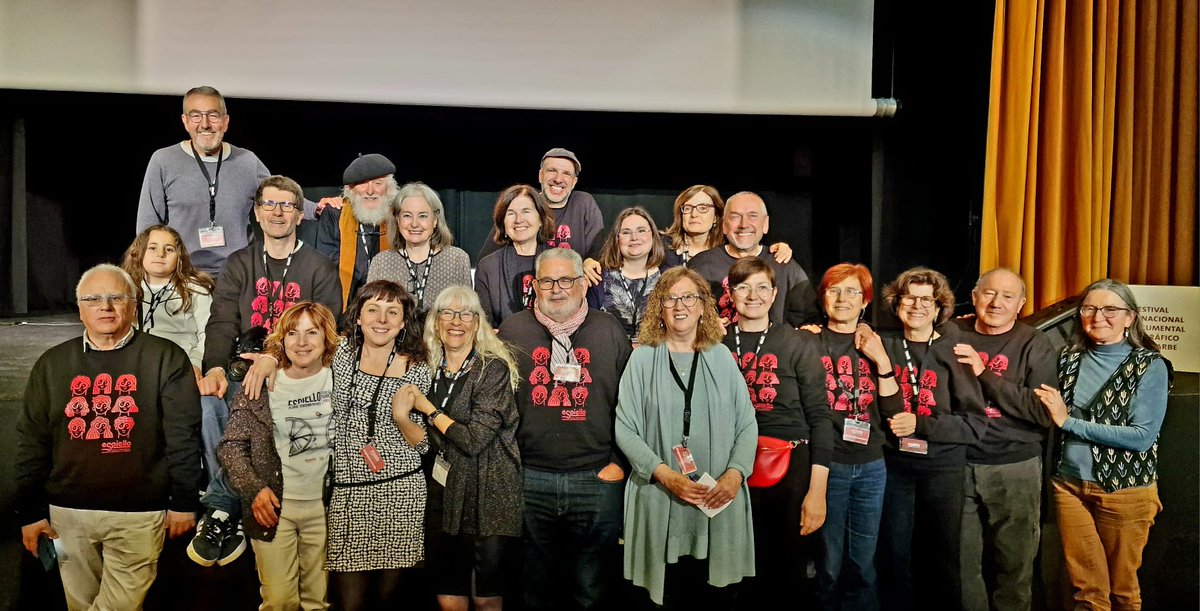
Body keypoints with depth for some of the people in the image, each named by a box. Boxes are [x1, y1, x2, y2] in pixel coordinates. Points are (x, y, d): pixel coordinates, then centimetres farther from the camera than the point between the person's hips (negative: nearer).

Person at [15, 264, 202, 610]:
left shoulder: (166, 359, -3)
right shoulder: (53, 364, 8)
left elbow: (182, 436, -4)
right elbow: (32, 441, 10)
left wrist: (184, 502, -5)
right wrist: (29, 511, 7)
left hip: (139, 516, -3)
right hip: (68, 515, 4)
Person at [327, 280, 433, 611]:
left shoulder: (416, 370, 0)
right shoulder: (343, 352, 4)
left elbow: (423, 444, 3)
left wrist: (401, 417, -16)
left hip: (401, 492, -1)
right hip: (348, 493, 1)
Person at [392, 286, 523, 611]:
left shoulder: (494, 369, -9)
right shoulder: (431, 371, 8)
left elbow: (475, 439, -18)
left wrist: (429, 409, -7)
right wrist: (402, 416, -5)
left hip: (489, 498, -5)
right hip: (443, 493, 5)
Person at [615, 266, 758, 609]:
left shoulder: (721, 357, 7)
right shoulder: (643, 358, 1)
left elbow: (747, 425, 6)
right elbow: (624, 428, -3)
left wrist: (735, 473, -11)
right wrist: (665, 475, -13)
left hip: (720, 503, 2)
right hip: (661, 502, -1)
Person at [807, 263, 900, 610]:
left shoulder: (874, 346, 11)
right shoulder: (810, 343, -1)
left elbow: (893, 409, 1)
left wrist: (881, 360, -7)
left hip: (871, 466, 4)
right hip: (827, 464, -3)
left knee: (863, 564, 11)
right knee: (830, 564, 3)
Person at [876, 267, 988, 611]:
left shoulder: (953, 353, -4)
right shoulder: (885, 347, 1)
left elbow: (976, 424, -7)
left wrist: (920, 424, -16)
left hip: (943, 469, -1)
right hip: (894, 465, 2)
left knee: (941, 560, 9)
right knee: (895, 557, 8)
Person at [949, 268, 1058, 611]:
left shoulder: (1035, 345, -4)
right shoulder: (953, 334, 3)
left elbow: (1045, 412, -15)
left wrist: (985, 374, -19)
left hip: (1015, 468, -2)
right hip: (959, 465, 2)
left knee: (1014, 564, 9)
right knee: (963, 563, 11)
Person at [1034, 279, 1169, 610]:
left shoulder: (1150, 366, -9)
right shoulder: (1070, 357, 4)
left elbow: (1142, 435, -17)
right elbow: (1052, 414, 17)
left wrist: (1069, 421, -17)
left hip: (1125, 490, -3)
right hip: (1069, 484, 3)